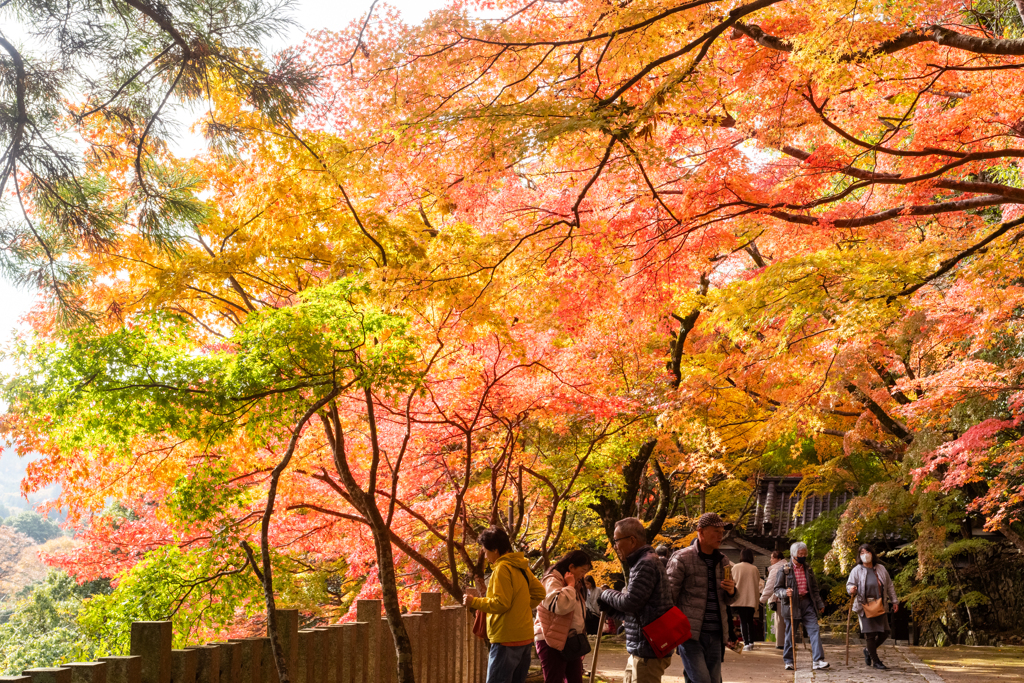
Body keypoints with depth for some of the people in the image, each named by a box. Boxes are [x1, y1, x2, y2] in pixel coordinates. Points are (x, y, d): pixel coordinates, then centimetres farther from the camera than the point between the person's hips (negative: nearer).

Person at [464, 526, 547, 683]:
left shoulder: (502, 568, -13)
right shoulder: (521, 567, 13)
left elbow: (501, 603, -18)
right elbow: (539, 592, 18)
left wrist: (474, 602, -9)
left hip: (507, 640, -9)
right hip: (525, 636, 9)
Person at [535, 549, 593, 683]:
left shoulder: (576, 585, 19)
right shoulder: (552, 581, -12)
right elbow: (561, 605, -31)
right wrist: (570, 586, -15)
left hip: (571, 642, 9)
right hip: (553, 642, -9)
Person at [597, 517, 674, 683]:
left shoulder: (646, 564, -16)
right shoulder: (640, 562, 17)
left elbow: (630, 602, -22)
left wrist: (607, 594, -4)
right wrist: (610, 606, 4)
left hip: (648, 652, -10)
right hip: (639, 649, 10)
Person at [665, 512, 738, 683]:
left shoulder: (722, 561, 14)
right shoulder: (682, 558, -4)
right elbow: (669, 596, -4)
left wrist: (731, 592, -2)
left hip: (715, 635, 6)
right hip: (690, 633, -6)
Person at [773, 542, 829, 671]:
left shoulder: (808, 569, 13)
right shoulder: (784, 570, -3)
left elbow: (814, 588, 21)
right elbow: (777, 589, -2)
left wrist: (819, 604, 19)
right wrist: (785, 592, -22)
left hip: (807, 603, 4)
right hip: (792, 605, -4)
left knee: (814, 630, -8)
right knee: (790, 634, 3)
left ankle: (817, 660, -10)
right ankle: (788, 661, 16)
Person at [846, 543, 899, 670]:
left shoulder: (881, 569, 10)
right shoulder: (857, 570, -2)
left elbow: (889, 586, 17)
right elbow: (849, 584, -4)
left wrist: (894, 601, 16)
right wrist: (851, 589, -27)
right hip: (865, 607, -4)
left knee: (884, 633, 5)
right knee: (870, 634, -4)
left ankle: (869, 650, 30)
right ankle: (876, 661, 8)